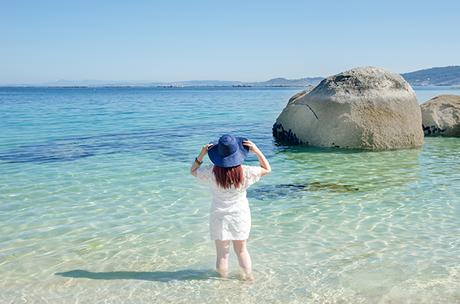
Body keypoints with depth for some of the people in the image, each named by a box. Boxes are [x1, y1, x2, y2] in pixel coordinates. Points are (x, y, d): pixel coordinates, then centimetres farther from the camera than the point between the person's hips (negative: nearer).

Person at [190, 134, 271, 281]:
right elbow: (267, 169, 1)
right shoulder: (245, 172, -17)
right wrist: (257, 151, -7)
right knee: (242, 251, 20)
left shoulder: (211, 172, -17)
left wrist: (201, 154, -6)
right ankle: (249, 278, 32)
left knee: (222, 254, 11)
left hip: (219, 217, -1)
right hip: (240, 216, 1)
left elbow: (193, 171, 5)